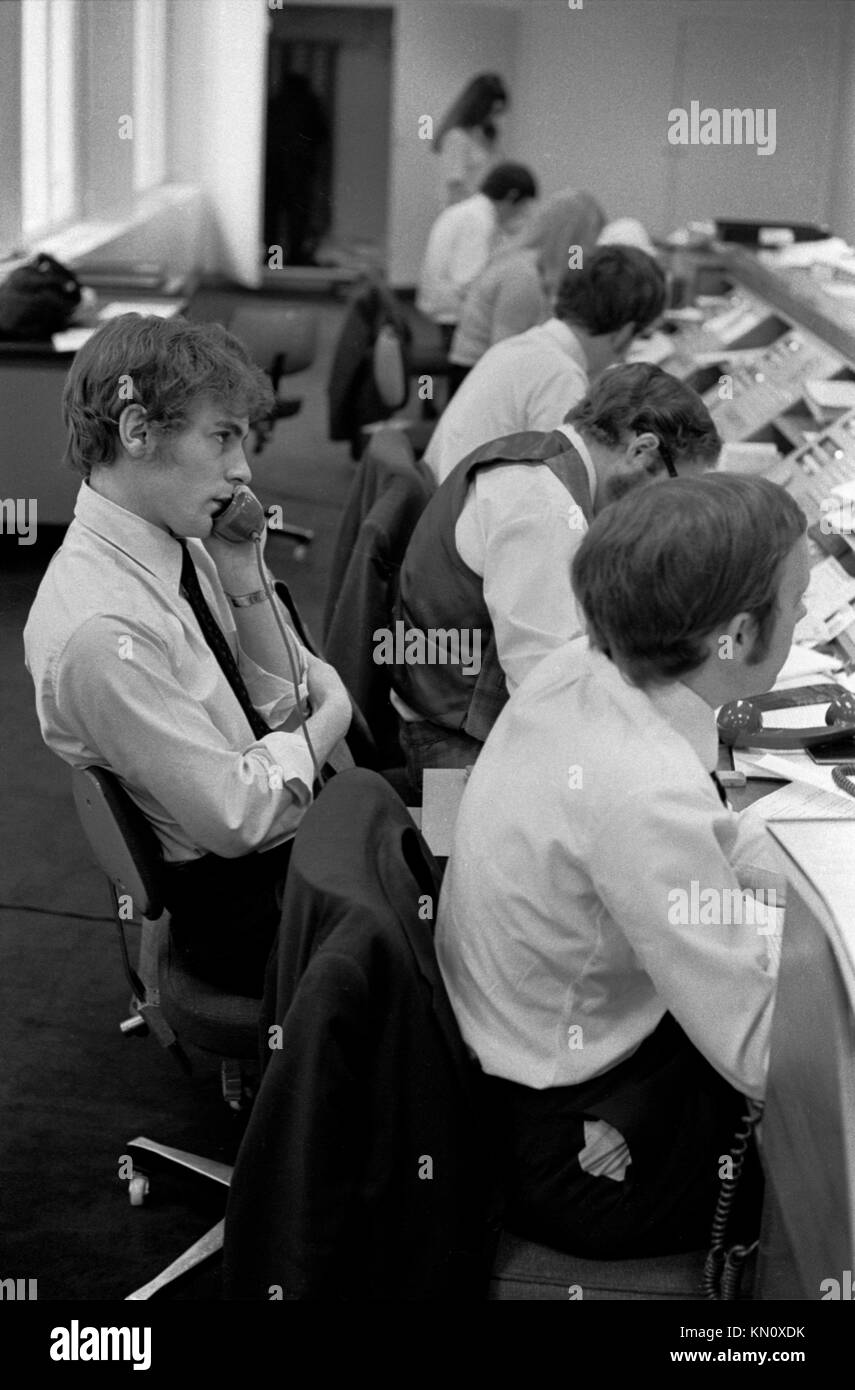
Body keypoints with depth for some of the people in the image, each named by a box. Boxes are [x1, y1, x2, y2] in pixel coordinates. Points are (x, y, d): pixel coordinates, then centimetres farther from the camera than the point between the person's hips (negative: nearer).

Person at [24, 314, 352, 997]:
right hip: (242, 908, -8)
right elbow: (236, 818, -23)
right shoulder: (100, 630, -28)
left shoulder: (182, 546, -3)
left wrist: (245, 581, -9)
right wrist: (328, 718, -8)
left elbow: (286, 702, 5)